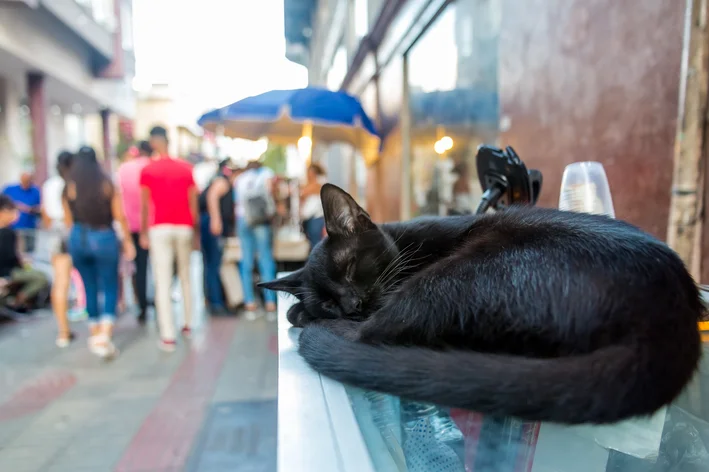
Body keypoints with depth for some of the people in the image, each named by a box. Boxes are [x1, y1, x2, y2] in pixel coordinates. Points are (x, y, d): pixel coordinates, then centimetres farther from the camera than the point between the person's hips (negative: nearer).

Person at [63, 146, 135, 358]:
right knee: (110, 288, 2)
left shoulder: (69, 187, 2)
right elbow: (120, 217, -5)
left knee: (90, 287, 14)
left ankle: (95, 333, 25)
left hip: (78, 239, 3)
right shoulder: (107, 184, -4)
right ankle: (105, 335, -12)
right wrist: (128, 241, 3)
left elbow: (68, 220, 6)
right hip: (105, 238, -2)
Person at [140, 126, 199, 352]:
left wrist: (143, 233, 6)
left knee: (163, 282, -2)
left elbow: (145, 205, -3)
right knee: (185, 277, 18)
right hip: (184, 227, 3)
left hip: (160, 229, -3)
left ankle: (168, 336, -3)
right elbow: (193, 203, 3)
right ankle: (188, 324, 26)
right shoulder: (186, 168, 4)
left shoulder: (148, 170, -2)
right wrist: (195, 231, 11)